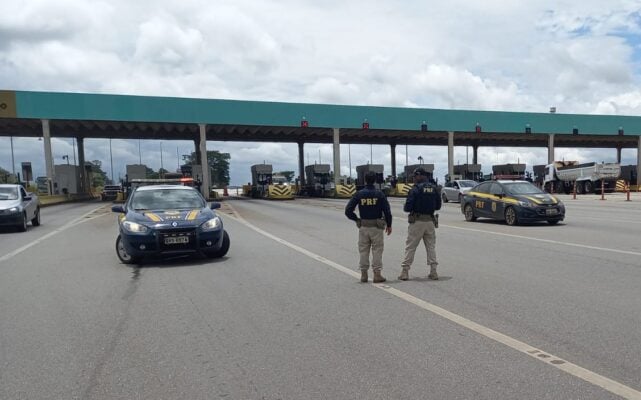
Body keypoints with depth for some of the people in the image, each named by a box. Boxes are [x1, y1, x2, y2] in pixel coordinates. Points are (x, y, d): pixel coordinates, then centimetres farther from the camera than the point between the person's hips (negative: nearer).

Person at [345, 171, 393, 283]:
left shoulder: (359, 194, -1)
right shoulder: (379, 194, -5)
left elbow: (348, 210, -4)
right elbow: (387, 211, -6)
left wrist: (356, 219, 10)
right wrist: (389, 225, 5)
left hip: (363, 226, 2)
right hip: (377, 226, -2)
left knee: (363, 250, 10)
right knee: (377, 250, 4)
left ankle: (363, 274, 14)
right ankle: (377, 274, 5)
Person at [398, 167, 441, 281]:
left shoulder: (416, 189, -11)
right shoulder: (434, 188, 6)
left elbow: (408, 207, -14)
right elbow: (438, 206, 11)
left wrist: (405, 208, 8)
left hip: (417, 221, -5)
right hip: (430, 221, 5)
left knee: (410, 246, 3)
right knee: (431, 246, 12)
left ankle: (405, 272, 5)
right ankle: (433, 272, 9)